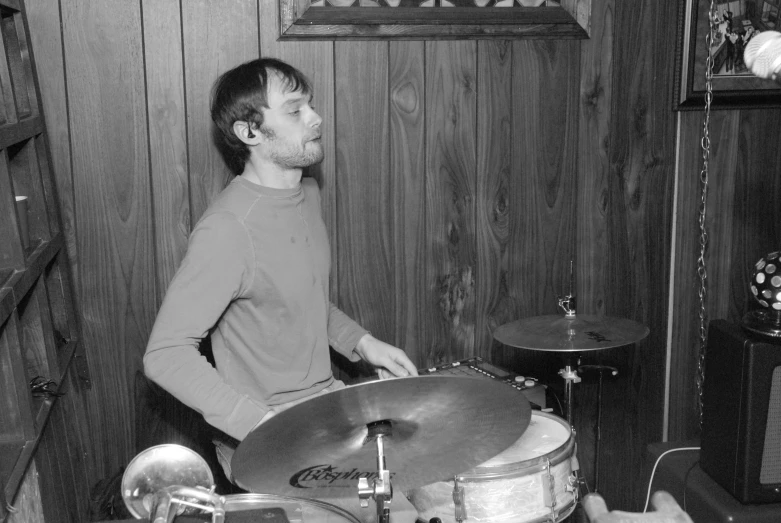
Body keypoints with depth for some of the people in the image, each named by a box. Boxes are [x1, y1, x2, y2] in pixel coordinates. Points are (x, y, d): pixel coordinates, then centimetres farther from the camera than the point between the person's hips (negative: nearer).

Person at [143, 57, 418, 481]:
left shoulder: (307, 194, 4)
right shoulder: (227, 230, -24)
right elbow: (165, 355, -25)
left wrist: (362, 343, 4)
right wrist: (264, 425, -31)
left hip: (327, 398, 8)